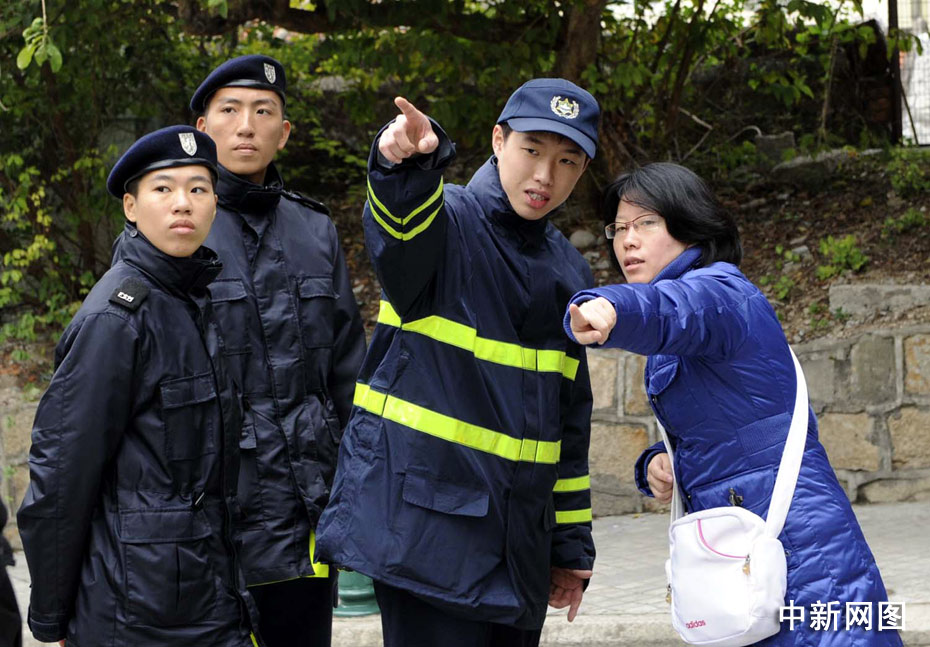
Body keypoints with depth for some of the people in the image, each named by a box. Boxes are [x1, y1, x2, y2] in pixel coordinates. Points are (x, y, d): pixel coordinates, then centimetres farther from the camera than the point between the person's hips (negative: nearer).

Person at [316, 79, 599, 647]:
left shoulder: (568, 274, 14)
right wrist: (407, 165, -56)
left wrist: (572, 544, 18)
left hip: (519, 541, 7)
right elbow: (400, 224, -32)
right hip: (426, 526, -7)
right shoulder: (445, 222, -5)